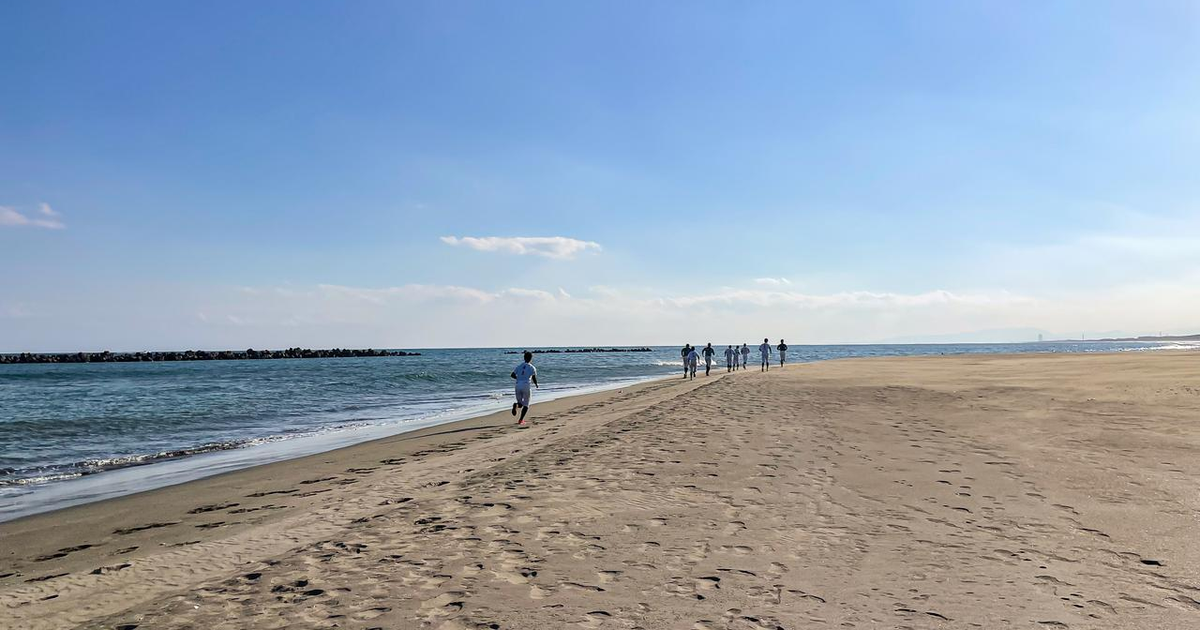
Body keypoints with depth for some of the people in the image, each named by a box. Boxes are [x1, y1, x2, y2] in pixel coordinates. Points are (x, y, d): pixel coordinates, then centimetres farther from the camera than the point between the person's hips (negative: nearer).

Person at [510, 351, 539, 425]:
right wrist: (536, 385, 14)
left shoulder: (519, 366, 11)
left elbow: (512, 375, 7)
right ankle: (521, 420, -2)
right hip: (526, 386, -3)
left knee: (520, 403, 17)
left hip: (518, 385, 4)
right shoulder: (532, 368, 0)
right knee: (526, 405, 10)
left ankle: (516, 405, -19)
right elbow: (534, 378, -4)